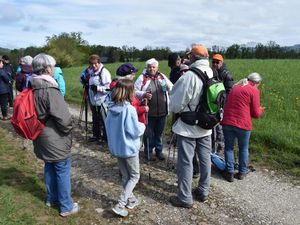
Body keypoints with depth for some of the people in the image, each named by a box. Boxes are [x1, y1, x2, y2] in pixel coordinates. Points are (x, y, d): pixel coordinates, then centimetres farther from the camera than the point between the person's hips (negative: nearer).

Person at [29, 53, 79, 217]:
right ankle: (66, 207, 19)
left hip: (42, 139, 9)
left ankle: (52, 198, 41)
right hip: (56, 140, -9)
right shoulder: (49, 90, -25)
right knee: (63, 172, 6)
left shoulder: (33, 88, 3)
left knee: (49, 168, 23)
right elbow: (64, 118, -27)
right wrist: (67, 131, -8)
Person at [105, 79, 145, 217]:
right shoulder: (129, 109, -23)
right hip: (129, 148, -6)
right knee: (134, 176, 11)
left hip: (116, 147, 7)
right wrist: (142, 126, 1)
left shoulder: (111, 108, -3)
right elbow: (136, 131, -19)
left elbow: (108, 126, 8)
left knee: (125, 176, 21)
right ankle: (120, 205, 4)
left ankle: (130, 200, 35)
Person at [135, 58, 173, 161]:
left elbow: (171, 88, 14)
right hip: (149, 112, -3)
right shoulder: (142, 78, -3)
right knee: (149, 133, 8)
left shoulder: (162, 77, 9)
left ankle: (159, 150, 33)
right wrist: (143, 94, -23)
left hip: (162, 111, 4)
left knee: (159, 133, 17)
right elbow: (135, 91, -5)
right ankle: (148, 152, 25)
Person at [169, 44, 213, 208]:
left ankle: (185, 198, 13)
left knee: (185, 162, 3)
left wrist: (175, 109, 3)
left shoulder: (190, 76, -22)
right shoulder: (213, 74, 0)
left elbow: (177, 103, -18)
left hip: (188, 127, -7)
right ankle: (203, 191, 32)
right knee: (205, 159, 17)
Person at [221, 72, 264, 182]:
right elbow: (256, 113, -5)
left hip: (227, 121, 4)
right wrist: (261, 110, 17)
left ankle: (229, 172, 17)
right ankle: (242, 172, 27)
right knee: (243, 148, 15)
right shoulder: (254, 91, -4)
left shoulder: (235, 87, 14)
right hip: (242, 124, -4)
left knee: (229, 147, 14)